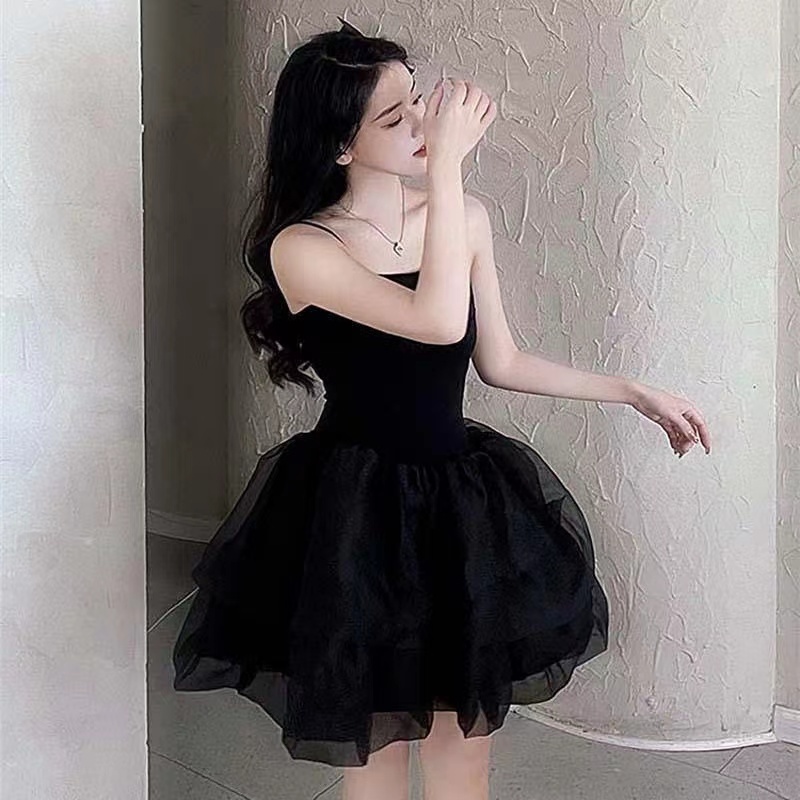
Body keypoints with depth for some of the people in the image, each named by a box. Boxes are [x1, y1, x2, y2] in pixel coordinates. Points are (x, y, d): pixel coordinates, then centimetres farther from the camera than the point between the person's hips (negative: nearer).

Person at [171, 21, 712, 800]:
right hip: (356, 522, -4)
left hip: (466, 506, 5)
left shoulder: (466, 215, 1)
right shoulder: (300, 247, -15)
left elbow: (497, 361, 8)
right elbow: (439, 321, -30)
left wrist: (636, 392, 10)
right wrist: (447, 159, -26)